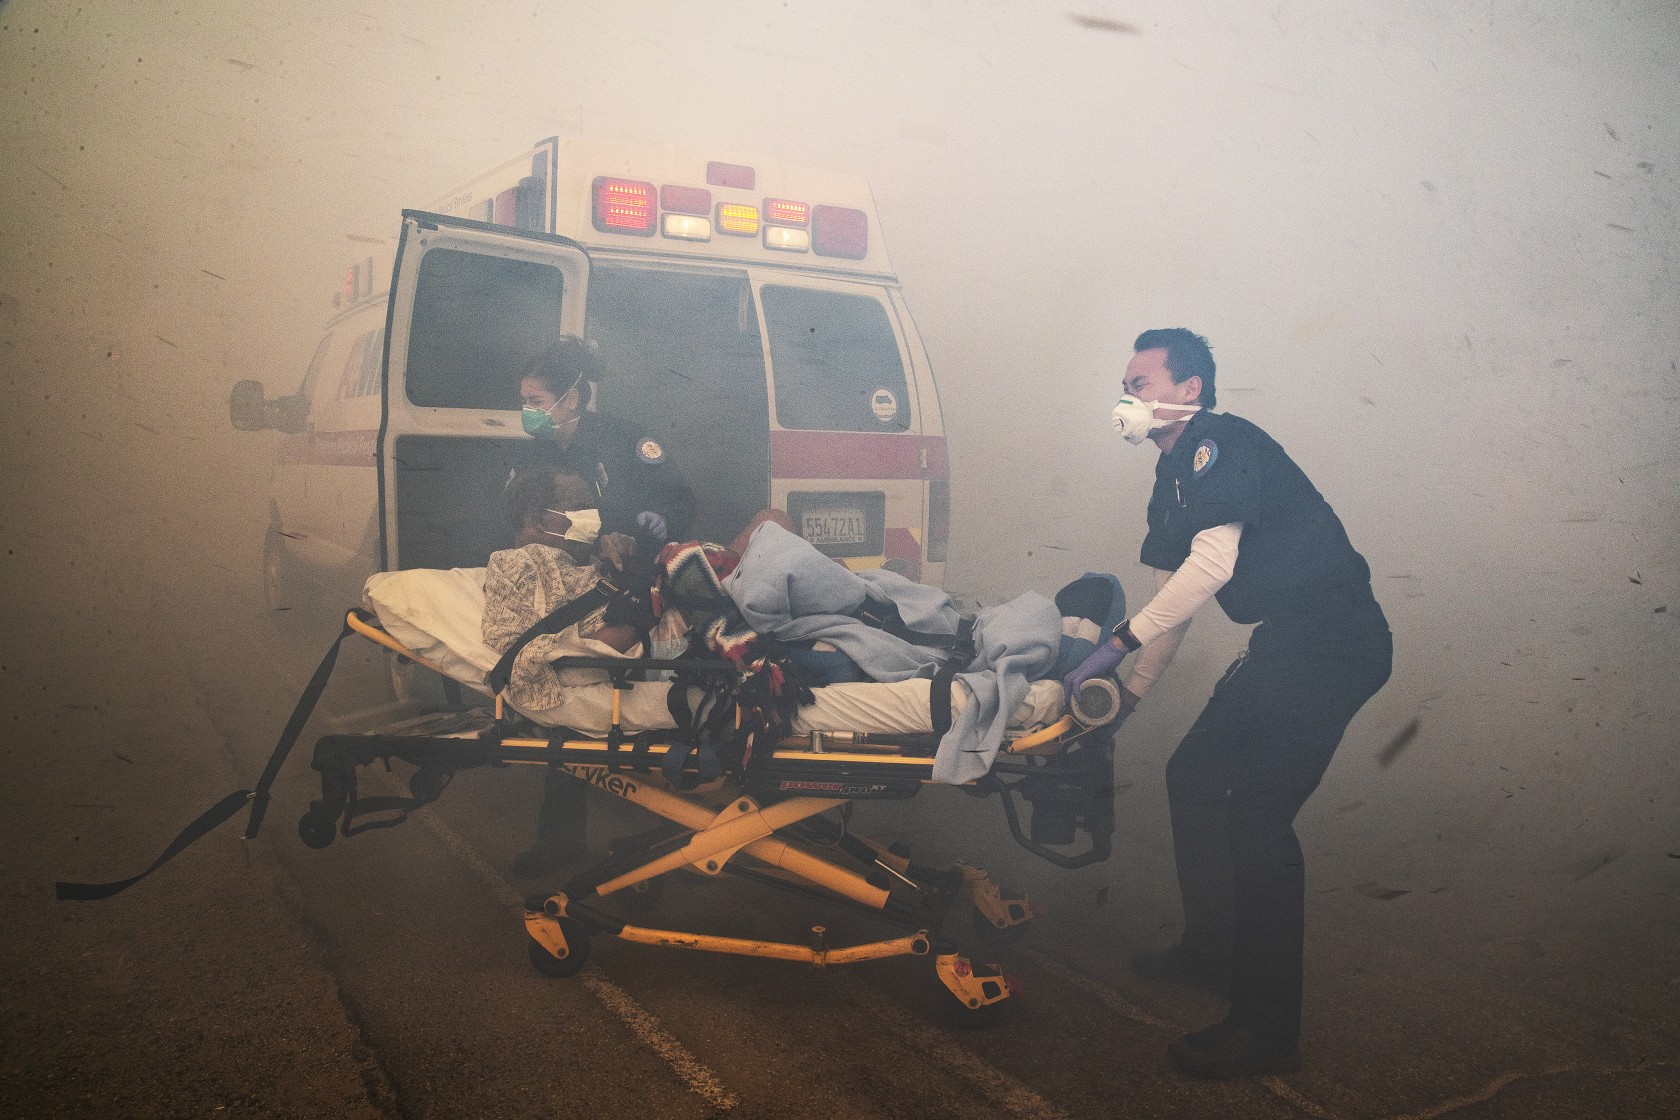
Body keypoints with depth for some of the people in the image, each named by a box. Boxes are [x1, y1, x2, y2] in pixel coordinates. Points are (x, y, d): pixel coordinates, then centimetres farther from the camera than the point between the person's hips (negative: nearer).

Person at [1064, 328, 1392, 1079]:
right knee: (1194, 776, 15)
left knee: (1255, 809, -13)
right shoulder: (1173, 480, 17)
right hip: (1287, 643, 10)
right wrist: (1132, 690, 23)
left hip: (1331, 642, -10)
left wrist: (1118, 643, -22)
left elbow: (1212, 564, -24)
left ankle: (1266, 1030, -3)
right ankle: (1211, 953, 32)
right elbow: (1175, 598, 23)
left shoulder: (1219, 446, -12)